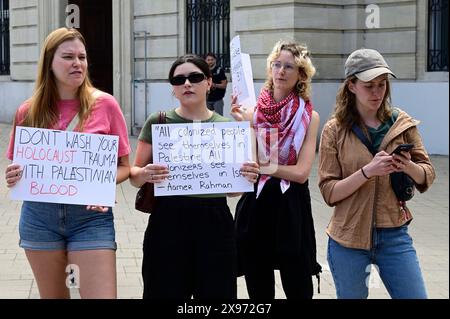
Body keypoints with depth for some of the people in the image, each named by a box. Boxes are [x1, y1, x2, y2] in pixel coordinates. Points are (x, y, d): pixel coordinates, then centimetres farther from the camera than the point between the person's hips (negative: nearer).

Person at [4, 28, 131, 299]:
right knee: (52, 295, 16)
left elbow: (124, 166, 2)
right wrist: (14, 177, -10)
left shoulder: (105, 104, -4)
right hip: (39, 216, 2)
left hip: (91, 214, -2)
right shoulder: (28, 112, 1)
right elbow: (18, 165, 12)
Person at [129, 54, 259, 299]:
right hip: (168, 222, -1)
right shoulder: (158, 122, 3)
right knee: (166, 292, 3)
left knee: (216, 292, 6)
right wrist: (146, 174, -17)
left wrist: (246, 178, -8)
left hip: (215, 222, 2)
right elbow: (134, 175, 5)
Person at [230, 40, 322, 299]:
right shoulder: (252, 110, 1)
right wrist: (240, 125, -15)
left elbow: (301, 172, -11)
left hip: (291, 209, -2)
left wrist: (261, 165, -14)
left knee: (298, 289, 7)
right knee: (258, 290, 13)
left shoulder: (309, 117, -3)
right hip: (255, 204, 2)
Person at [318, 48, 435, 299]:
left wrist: (409, 167, -18)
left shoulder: (402, 123, 2)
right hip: (349, 238, -1)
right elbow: (329, 192, -7)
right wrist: (367, 171, -22)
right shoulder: (335, 131, -3)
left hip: (395, 236, 1)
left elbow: (427, 177, 4)